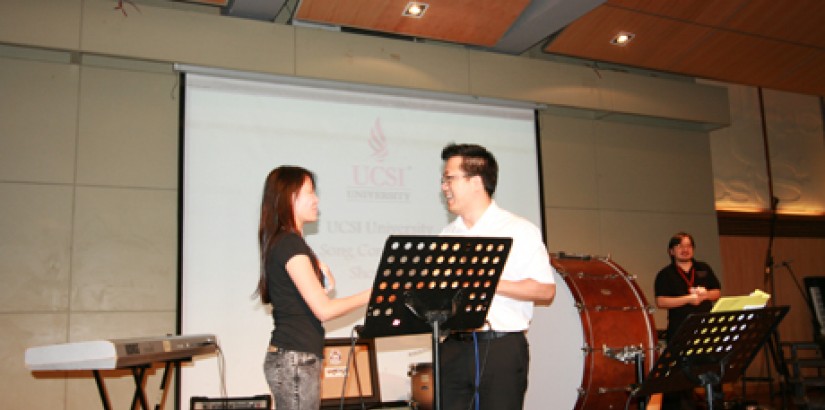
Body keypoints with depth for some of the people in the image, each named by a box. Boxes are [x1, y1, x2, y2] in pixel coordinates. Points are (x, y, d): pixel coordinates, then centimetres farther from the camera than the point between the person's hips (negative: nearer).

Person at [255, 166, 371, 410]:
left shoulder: (280, 243, 15)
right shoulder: (290, 244, -15)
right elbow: (324, 309, -19)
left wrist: (321, 280, 4)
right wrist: (373, 294, -11)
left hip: (290, 357, 9)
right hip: (295, 359, -9)